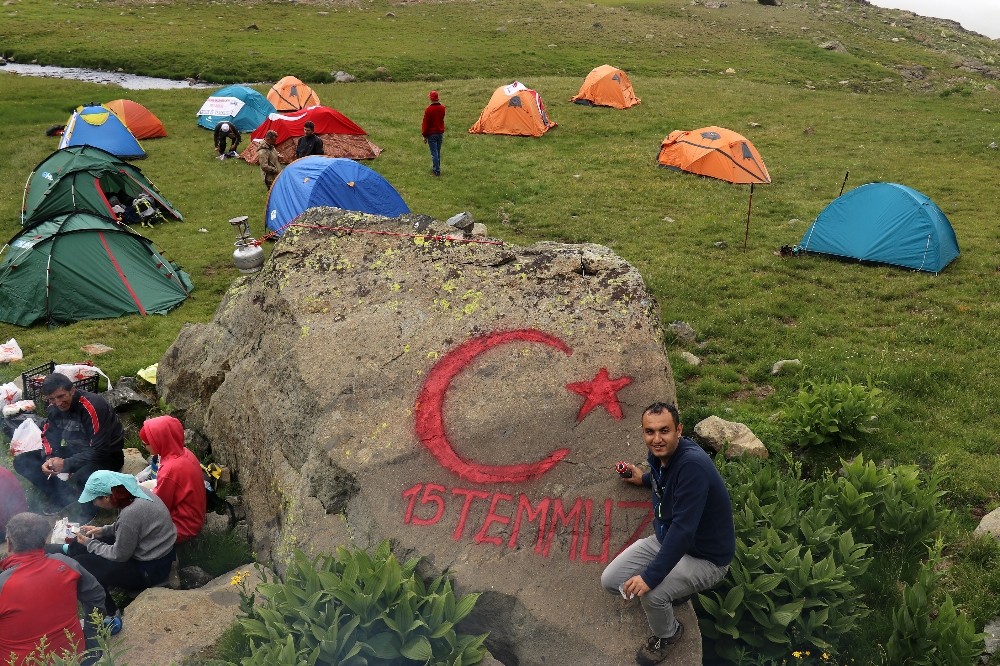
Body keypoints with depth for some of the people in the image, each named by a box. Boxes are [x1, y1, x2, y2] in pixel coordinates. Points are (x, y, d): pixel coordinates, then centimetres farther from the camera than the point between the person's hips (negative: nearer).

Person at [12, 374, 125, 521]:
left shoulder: (93, 406, -28)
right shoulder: (54, 408, -5)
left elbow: (99, 451, -29)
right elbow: (48, 436, 5)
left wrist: (66, 464, -31)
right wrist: (49, 458, -16)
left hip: (107, 455, -7)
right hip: (75, 450, 7)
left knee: (81, 475, -40)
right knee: (21, 462, -3)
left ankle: (88, 506, -7)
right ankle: (59, 498, 6)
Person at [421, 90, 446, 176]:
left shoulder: (428, 109, -17)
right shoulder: (442, 108, -1)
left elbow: (425, 123, -13)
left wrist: (424, 135, -6)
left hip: (431, 134, -6)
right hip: (440, 133, 6)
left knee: (434, 152, -1)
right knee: (438, 152, 17)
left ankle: (437, 170, -1)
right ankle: (436, 167, 28)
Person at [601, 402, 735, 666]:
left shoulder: (693, 464, -33)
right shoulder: (658, 455, -6)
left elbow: (683, 528, -36)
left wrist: (651, 576, -35)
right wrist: (644, 479, 20)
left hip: (706, 556, -8)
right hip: (665, 539, 8)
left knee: (650, 593, -29)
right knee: (610, 581, -2)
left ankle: (668, 635, 5)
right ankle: (674, 588, 20)